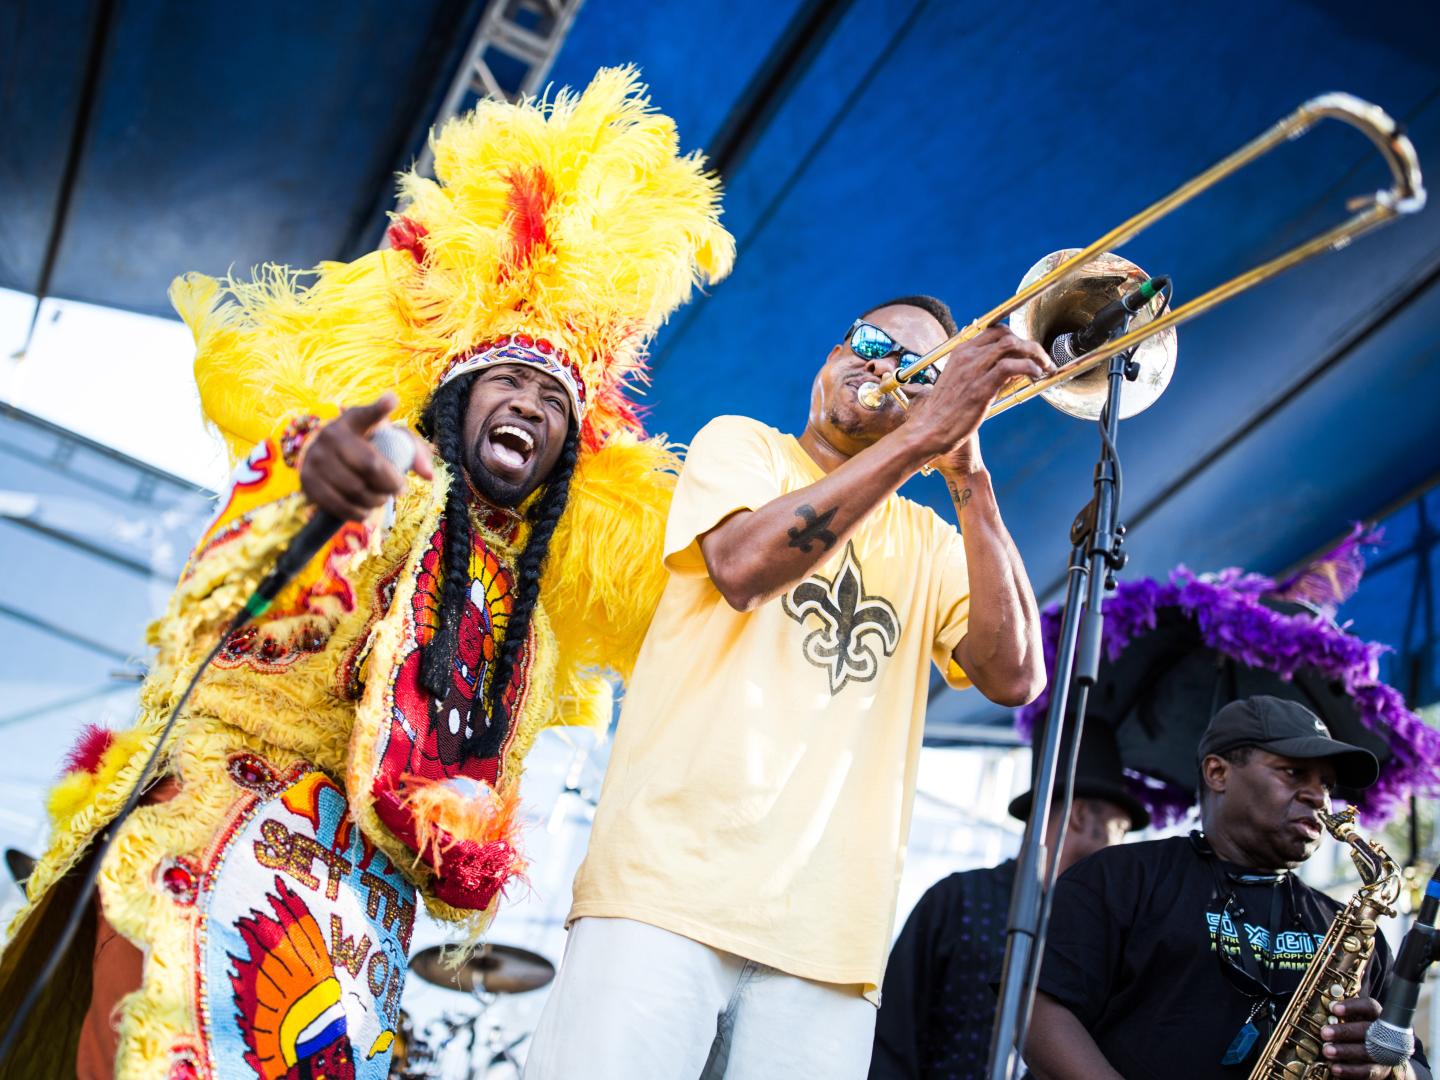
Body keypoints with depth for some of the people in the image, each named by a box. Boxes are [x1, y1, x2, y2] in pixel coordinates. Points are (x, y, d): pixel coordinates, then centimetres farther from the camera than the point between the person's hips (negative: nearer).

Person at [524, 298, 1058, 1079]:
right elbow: (740, 565, -12)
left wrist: (967, 475, -3)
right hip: (669, 888, -3)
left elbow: (1013, 676, 1)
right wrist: (922, 436, -14)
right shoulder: (742, 445, 12)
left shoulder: (931, 542, 19)